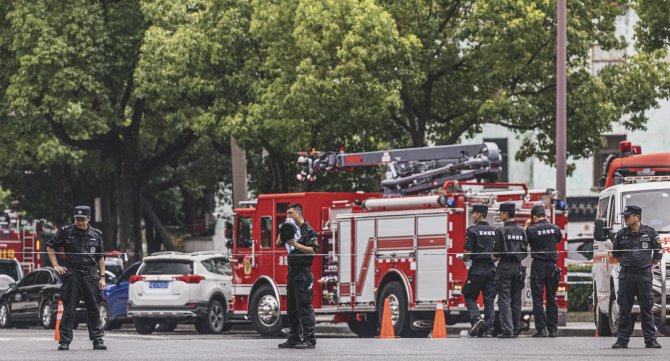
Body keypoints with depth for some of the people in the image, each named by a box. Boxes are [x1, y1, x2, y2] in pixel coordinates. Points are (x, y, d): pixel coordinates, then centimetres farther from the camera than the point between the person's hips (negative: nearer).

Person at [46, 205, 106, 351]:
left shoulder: (96, 235, 9)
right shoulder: (66, 232, 2)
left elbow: (100, 257, 15)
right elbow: (50, 246, 12)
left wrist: (102, 277, 9)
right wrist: (56, 265, 3)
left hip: (91, 275, 2)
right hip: (72, 274, -2)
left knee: (94, 308, 4)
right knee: (69, 308, -3)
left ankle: (97, 340, 10)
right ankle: (65, 341, 1)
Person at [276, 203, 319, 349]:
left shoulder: (308, 230, -8)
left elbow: (313, 250, -17)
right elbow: (278, 243, 15)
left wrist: (296, 244, -21)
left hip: (303, 272, -9)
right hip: (292, 272, 9)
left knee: (304, 306, -10)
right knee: (291, 308, 11)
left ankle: (310, 340, -10)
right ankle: (293, 339, 16)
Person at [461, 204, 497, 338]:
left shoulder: (472, 230, -8)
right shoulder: (494, 231, 8)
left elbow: (468, 252, -12)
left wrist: (464, 258, 8)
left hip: (477, 268, -5)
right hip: (491, 269, 5)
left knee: (470, 297, 7)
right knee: (489, 300, 5)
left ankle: (476, 318, -16)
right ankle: (488, 330, 1)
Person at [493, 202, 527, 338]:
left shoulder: (501, 231, -10)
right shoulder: (521, 231, 8)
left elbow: (497, 251, -12)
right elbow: (525, 252, 9)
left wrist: (496, 256, 10)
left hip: (505, 267, -6)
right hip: (518, 267, 6)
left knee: (504, 300, -6)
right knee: (516, 300, 11)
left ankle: (508, 330, -13)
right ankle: (515, 330, 13)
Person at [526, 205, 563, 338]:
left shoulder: (531, 230, -11)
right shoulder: (554, 228, 2)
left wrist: (527, 227, 9)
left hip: (538, 265, -4)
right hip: (552, 265, 4)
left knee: (538, 298, 0)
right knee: (551, 298, 11)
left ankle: (541, 329, -8)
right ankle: (552, 329, 11)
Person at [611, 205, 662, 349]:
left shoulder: (650, 233, 0)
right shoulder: (621, 234, 6)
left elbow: (658, 254, 9)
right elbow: (615, 253, 21)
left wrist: (648, 265, 11)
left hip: (644, 276, -2)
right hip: (626, 276, 2)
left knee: (646, 309, 0)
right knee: (624, 310, 2)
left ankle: (650, 340, 4)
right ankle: (622, 340, 6)